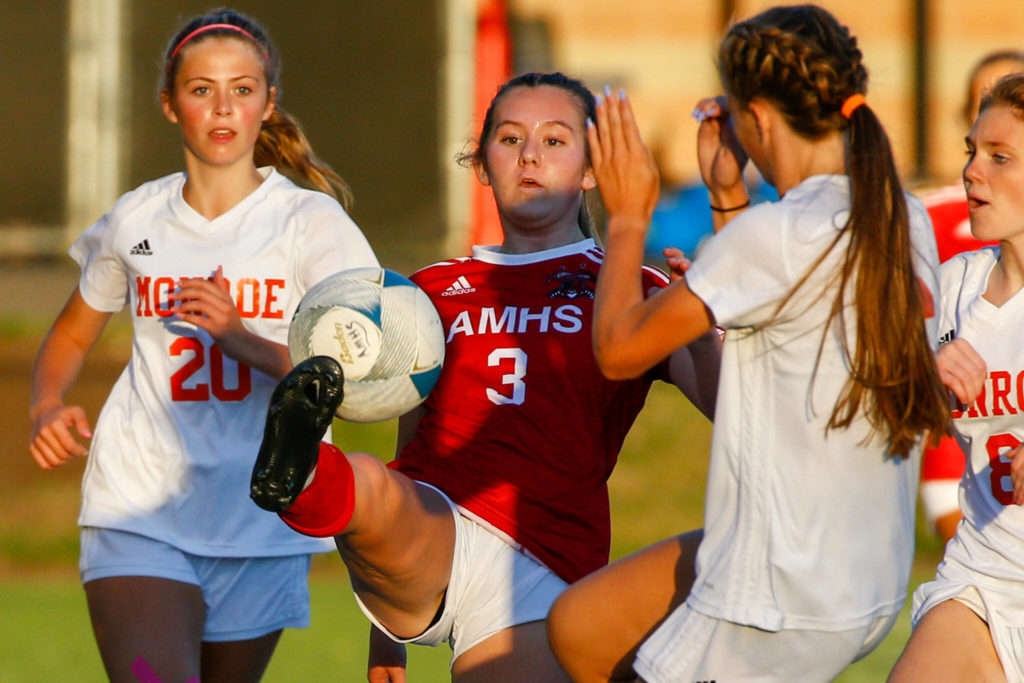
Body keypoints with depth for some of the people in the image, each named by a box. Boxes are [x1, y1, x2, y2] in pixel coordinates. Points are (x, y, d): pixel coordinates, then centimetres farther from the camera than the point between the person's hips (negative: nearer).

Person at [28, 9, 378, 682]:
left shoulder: (313, 222, -1)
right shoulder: (135, 220, 9)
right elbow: (72, 335, 25)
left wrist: (239, 336, -26)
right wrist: (48, 408, 2)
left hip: (263, 520, 0)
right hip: (139, 508, 0)